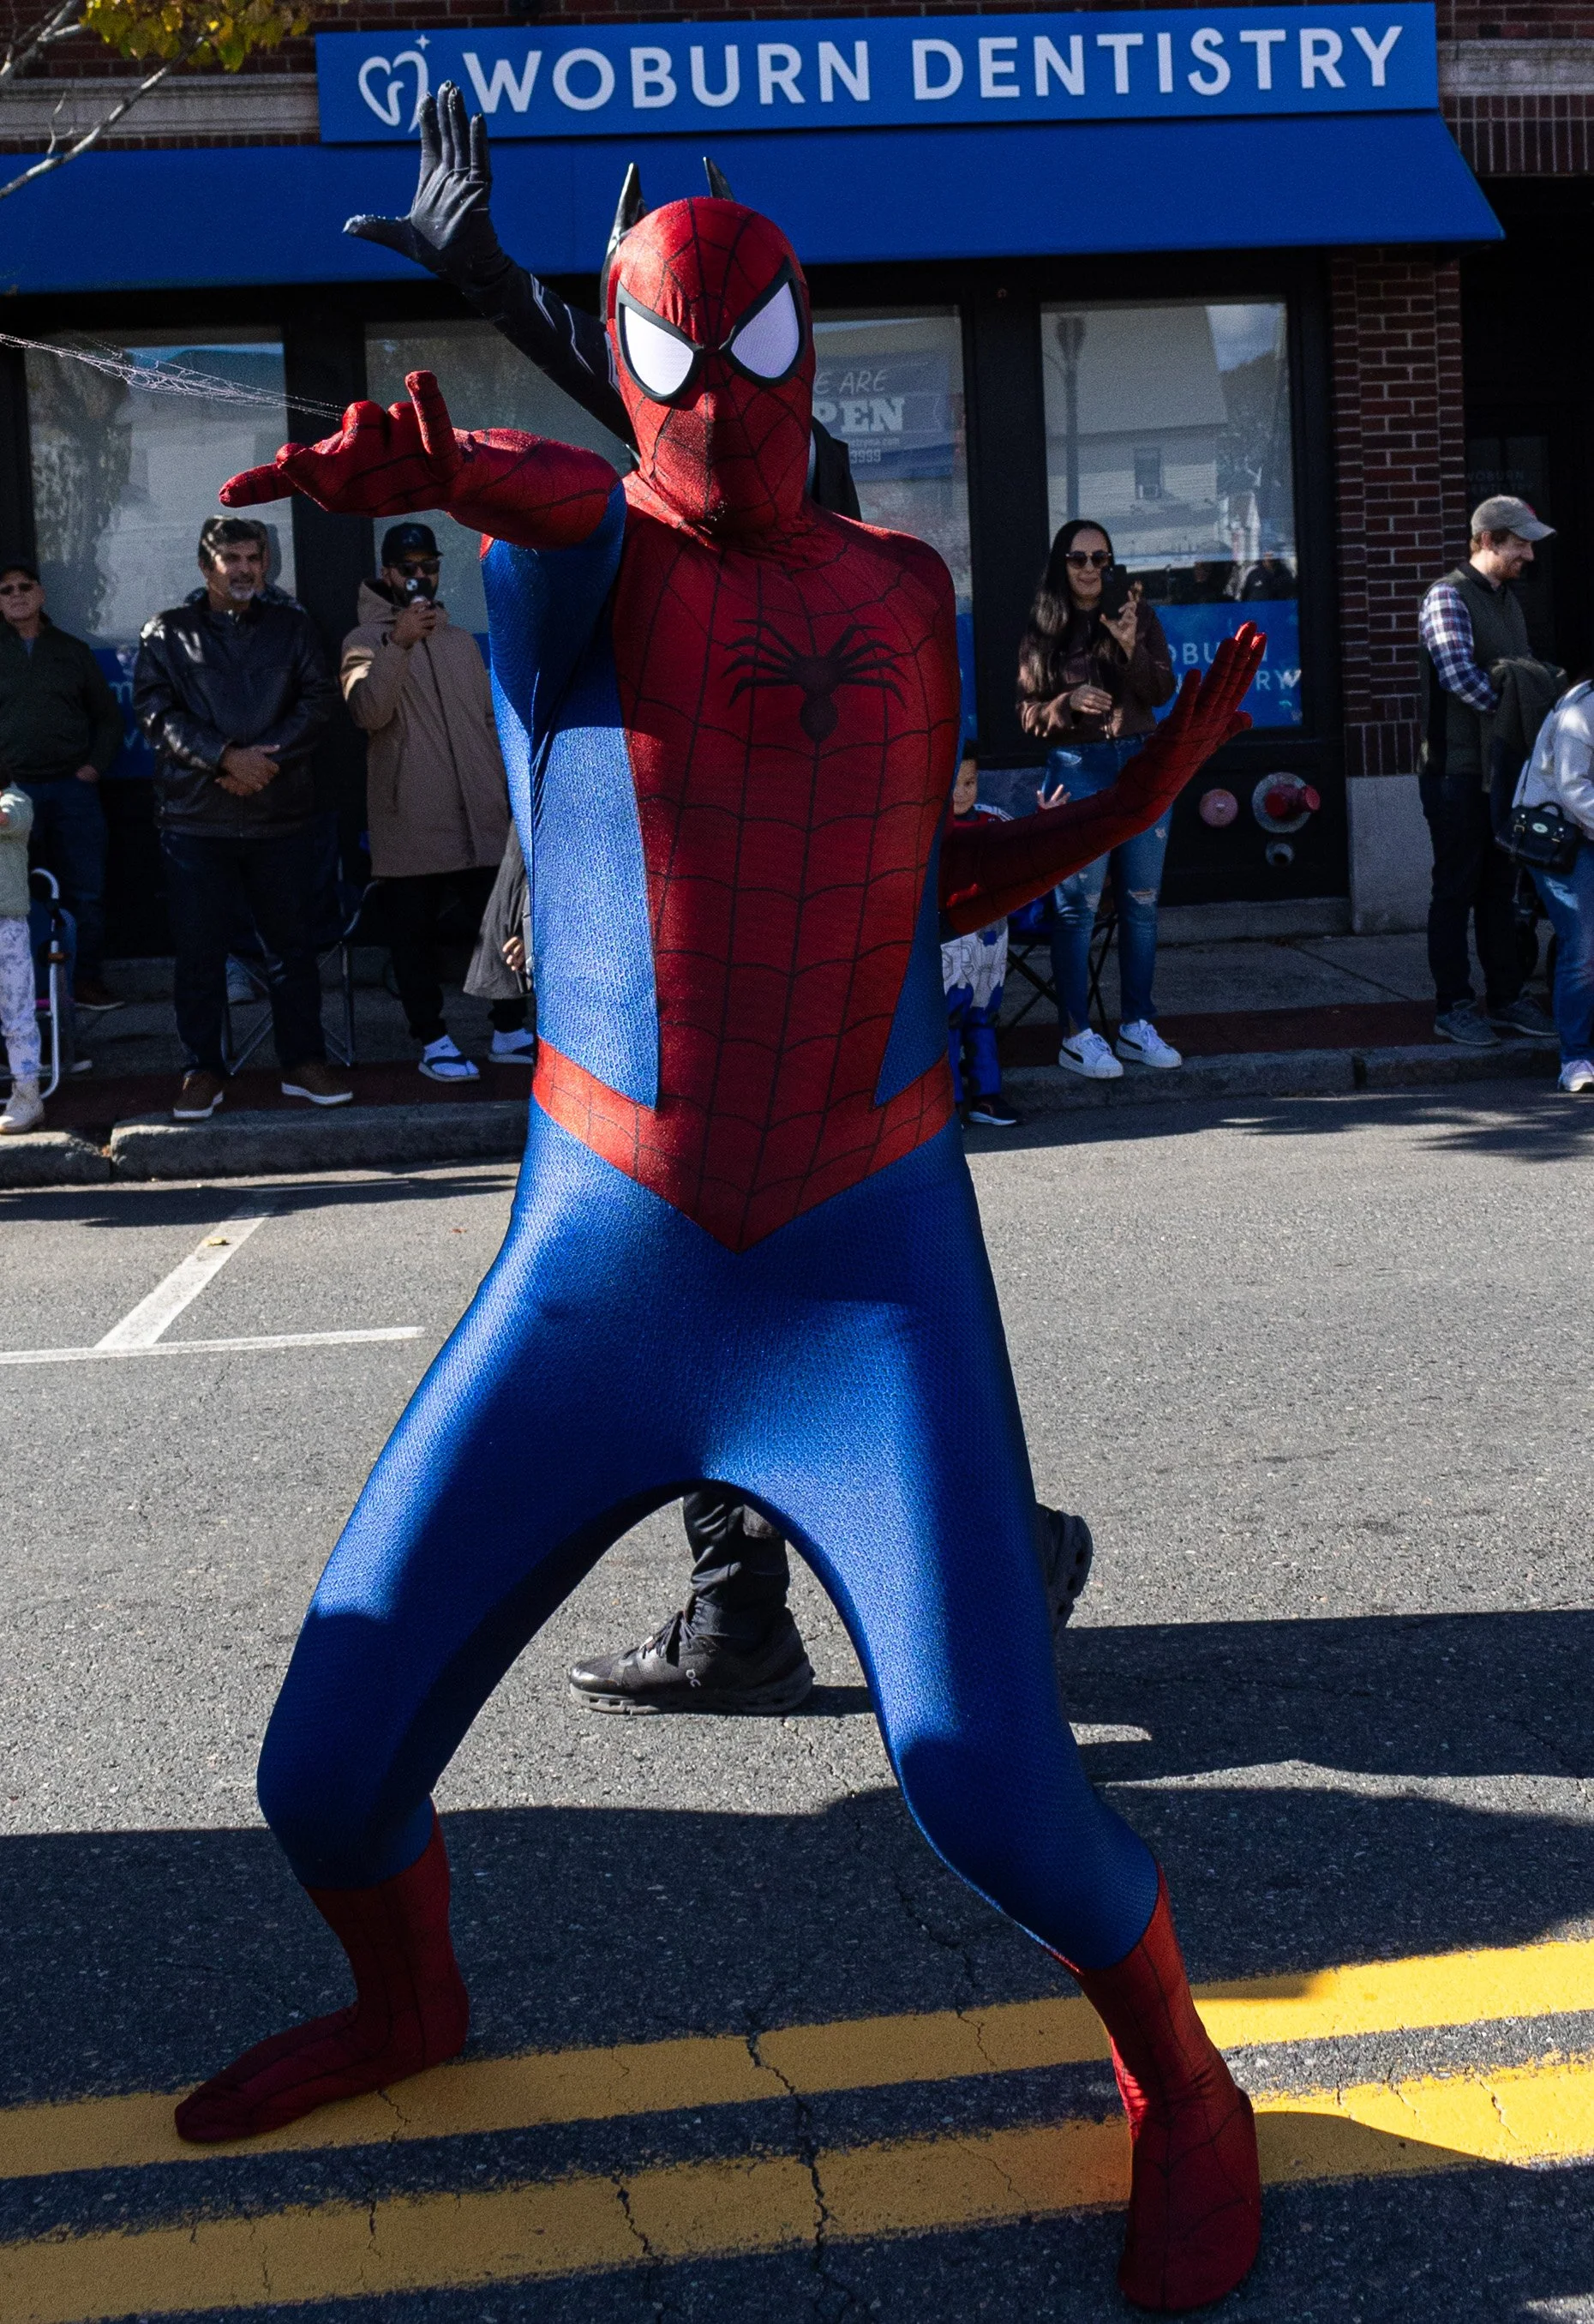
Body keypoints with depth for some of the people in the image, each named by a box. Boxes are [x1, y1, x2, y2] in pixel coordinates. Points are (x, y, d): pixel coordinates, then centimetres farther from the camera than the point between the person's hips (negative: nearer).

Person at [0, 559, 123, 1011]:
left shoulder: (73, 652, 12)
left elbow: (107, 716, 15)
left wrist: (95, 765, 0)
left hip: (73, 788, 1)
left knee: (86, 891, 0)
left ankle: (88, 981, 8)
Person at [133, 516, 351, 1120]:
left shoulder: (292, 627, 13)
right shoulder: (168, 634, 8)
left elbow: (318, 699, 2)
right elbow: (155, 710, -3)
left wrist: (265, 759, -12)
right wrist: (226, 757, -15)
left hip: (284, 815, 1)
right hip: (196, 819, -1)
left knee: (292, 945, 5)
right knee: (199, 950, 1)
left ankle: (303, 1061, 15)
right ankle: (204, 1069, 10)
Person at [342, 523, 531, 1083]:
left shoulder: (462, 642, 16)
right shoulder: (366, 641, -1)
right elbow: (367, 712, -18)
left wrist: (509, 793, 14)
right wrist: (398, 644, -27)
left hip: (481, 820, 4)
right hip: (411, 825, -4)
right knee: (414, 935, 1)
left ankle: (509, 1031, 17)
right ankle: (433, 1041, 9)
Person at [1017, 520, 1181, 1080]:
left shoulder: (1137, 615, 7)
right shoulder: (1044, 628, 2)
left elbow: (1162, 690, -2)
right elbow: (1029, 713, 1)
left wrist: (1132, 646, -17)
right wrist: (1069, 703, -17)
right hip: (1078, 767, -3)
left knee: (1142, 901, 7)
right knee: (1078, 904, -5)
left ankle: (1137, 1026, 16)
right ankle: (1076, 1038, -1)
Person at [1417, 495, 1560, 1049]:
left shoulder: (1508, 599, 16)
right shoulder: (1448, 597, -11)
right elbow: (1460, 676, -22)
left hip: (1502, 766, 8)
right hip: (1458, 769, -8)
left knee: (1500, 885, 12)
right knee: (1457, 888, -1)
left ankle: (1506, 997, 19)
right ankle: (1453, 1006, 5)